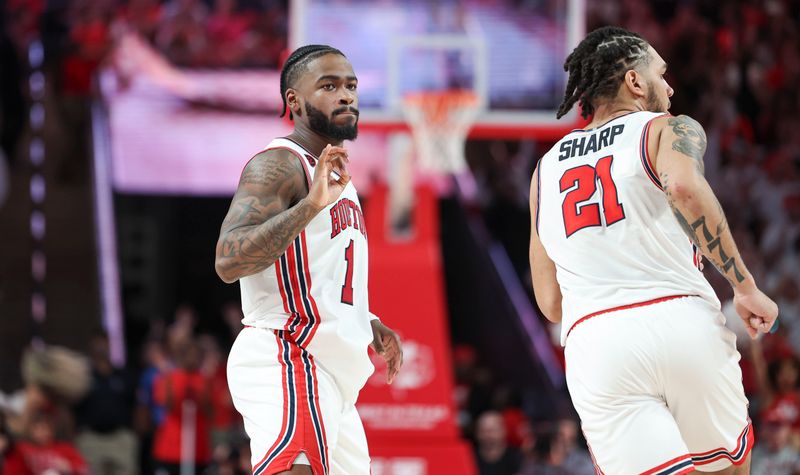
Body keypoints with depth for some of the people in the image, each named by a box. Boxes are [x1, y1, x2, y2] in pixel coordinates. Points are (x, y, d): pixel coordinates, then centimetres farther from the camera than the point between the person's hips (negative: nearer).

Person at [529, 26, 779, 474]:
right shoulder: (669, 130, 10)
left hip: (593, 346, 3)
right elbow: (684, 186, -15)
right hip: (682, 322, -3)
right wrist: (745, 288, -9)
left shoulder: (547, 169, 25)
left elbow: (550, 301, 22)